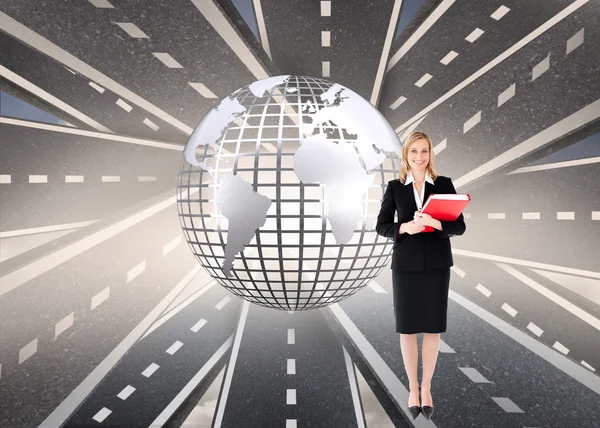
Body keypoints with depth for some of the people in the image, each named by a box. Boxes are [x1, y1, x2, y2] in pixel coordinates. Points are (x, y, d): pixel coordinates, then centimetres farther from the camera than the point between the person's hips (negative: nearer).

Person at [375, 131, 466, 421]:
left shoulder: (444, 184, 2)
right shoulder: (395, 187, 2)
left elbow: (460, 226, -2)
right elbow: (382, 226, 2)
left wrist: (435, 223, -21)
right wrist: (404, 228, -17)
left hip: (436, 264, 0)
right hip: (405, 264, 0)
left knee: (432, 327, 6)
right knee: (407, 327, 5)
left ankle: (426, 387, 21)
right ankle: (412, 387, 21)